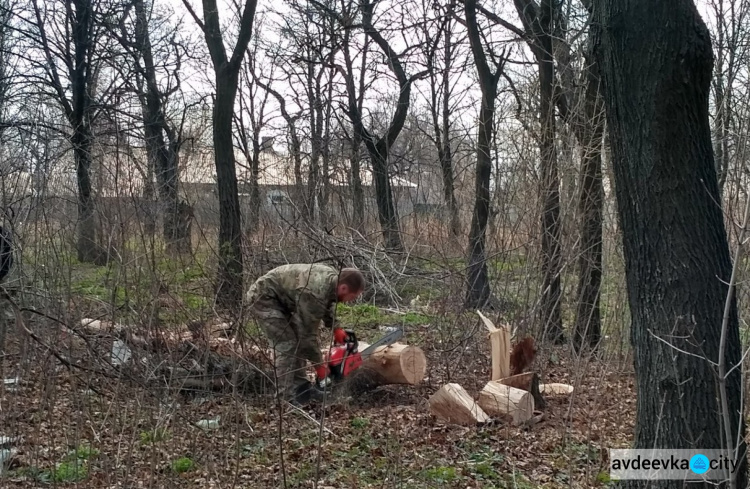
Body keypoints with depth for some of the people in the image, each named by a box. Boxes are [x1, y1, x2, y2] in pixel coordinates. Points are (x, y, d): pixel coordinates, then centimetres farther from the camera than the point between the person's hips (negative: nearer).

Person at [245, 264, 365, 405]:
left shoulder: (333, 277, -6)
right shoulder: (315, 293, -33)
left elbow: (328, 305, 15)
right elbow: (307, 332, -25)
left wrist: (335, 328, 1)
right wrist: (319, 366, -15)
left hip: (281, 298, 10)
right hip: (263, 298, -10)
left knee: (298, 340, 9)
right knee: (287, 345, -14)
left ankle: (300, 387, 16)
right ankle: (287, 397, -9)